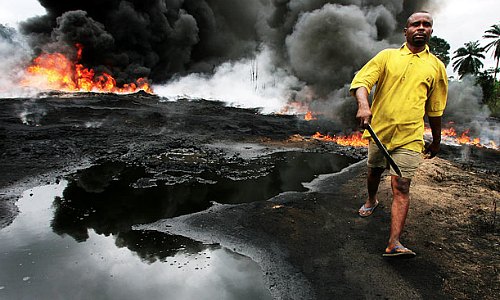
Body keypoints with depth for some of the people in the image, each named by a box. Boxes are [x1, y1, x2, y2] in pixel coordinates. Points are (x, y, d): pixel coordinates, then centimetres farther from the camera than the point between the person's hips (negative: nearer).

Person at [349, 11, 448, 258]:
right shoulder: (387, 56, 6)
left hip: (410, 137, -1)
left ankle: (394, 243, -9)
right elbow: (361, 80, -10)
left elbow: (435, 109, 16)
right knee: (374, 172, 19)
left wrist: (436, 141, 20)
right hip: (379, 130, 1)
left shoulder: (436, 66, 10)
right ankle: (371, 200, 51)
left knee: (401, 188, -9)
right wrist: (363, 105, -30)